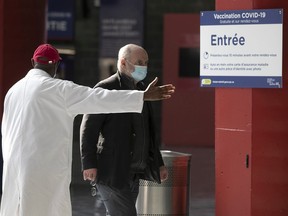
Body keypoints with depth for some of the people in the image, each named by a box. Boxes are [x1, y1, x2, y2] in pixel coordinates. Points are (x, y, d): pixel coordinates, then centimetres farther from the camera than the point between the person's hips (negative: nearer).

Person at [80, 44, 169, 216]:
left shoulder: (141, 89, 15)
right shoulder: (105, 89, -9)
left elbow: (149, 130, 23)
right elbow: (88, 128, -13)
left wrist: (159, 163, 22)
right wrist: (89, 164, -19)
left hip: (134, 174, 8)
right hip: (112, 174, -8)